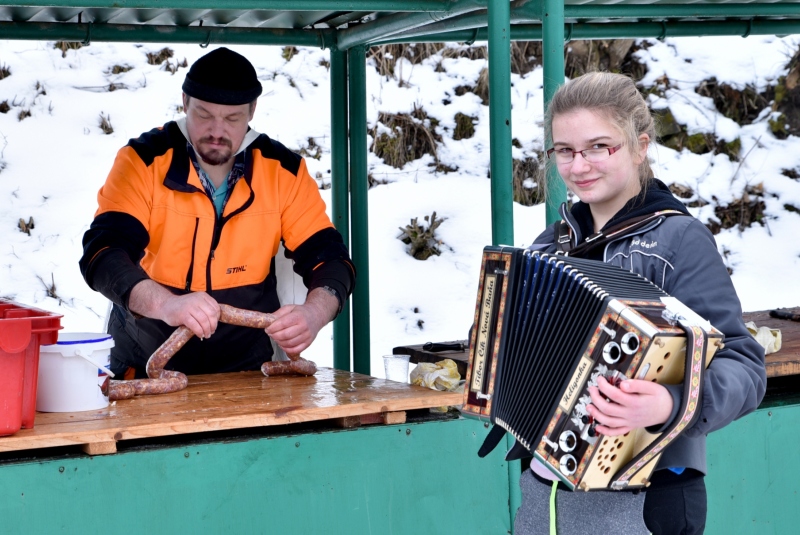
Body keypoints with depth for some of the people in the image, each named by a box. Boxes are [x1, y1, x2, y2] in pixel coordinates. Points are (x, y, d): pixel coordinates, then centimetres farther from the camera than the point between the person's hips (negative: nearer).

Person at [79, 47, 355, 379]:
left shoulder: (282, 169, 0)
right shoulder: (144, 160, -7)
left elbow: (329, 256, 0)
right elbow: (102, 254, -17)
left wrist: (314, 313, -23)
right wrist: (164, 304, -37)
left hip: (245, 371, 2)